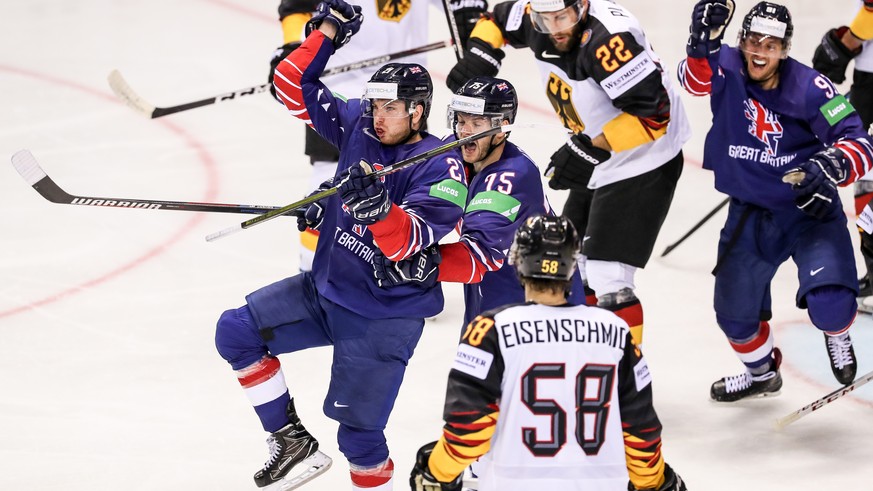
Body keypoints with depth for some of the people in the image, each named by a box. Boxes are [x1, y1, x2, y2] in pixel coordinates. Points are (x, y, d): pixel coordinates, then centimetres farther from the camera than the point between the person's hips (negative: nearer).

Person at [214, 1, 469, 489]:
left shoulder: (440, 166, -19)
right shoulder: (358, 126, -1)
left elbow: (408, 241, -33)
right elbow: (296, 87, 4)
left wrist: (378, 208, -51)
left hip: (385, 316, -7)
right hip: (325, 289, 7)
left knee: (359, 433, -6)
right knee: (237, 331, -4)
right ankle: (294, 442, 3)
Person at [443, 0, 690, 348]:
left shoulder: (608, 38, -32)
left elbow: (653, 113, -32)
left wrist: (590, 149, -31)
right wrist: (478, 56, -3)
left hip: (644, 164, -9)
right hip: (596, 164, 9)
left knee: (606, 279, -16)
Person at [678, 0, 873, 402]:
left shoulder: (810, 88, -19)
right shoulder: (726, 69, -12)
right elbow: (695, 80, -35)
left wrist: (833, 166, -41)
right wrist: (703, 42, -54)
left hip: (808, 210, -3)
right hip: (749, 214, 3)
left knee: (829, 301, -22)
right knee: (735, 315, 12)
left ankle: (837, 336, 16)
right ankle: (762, 373, 46)